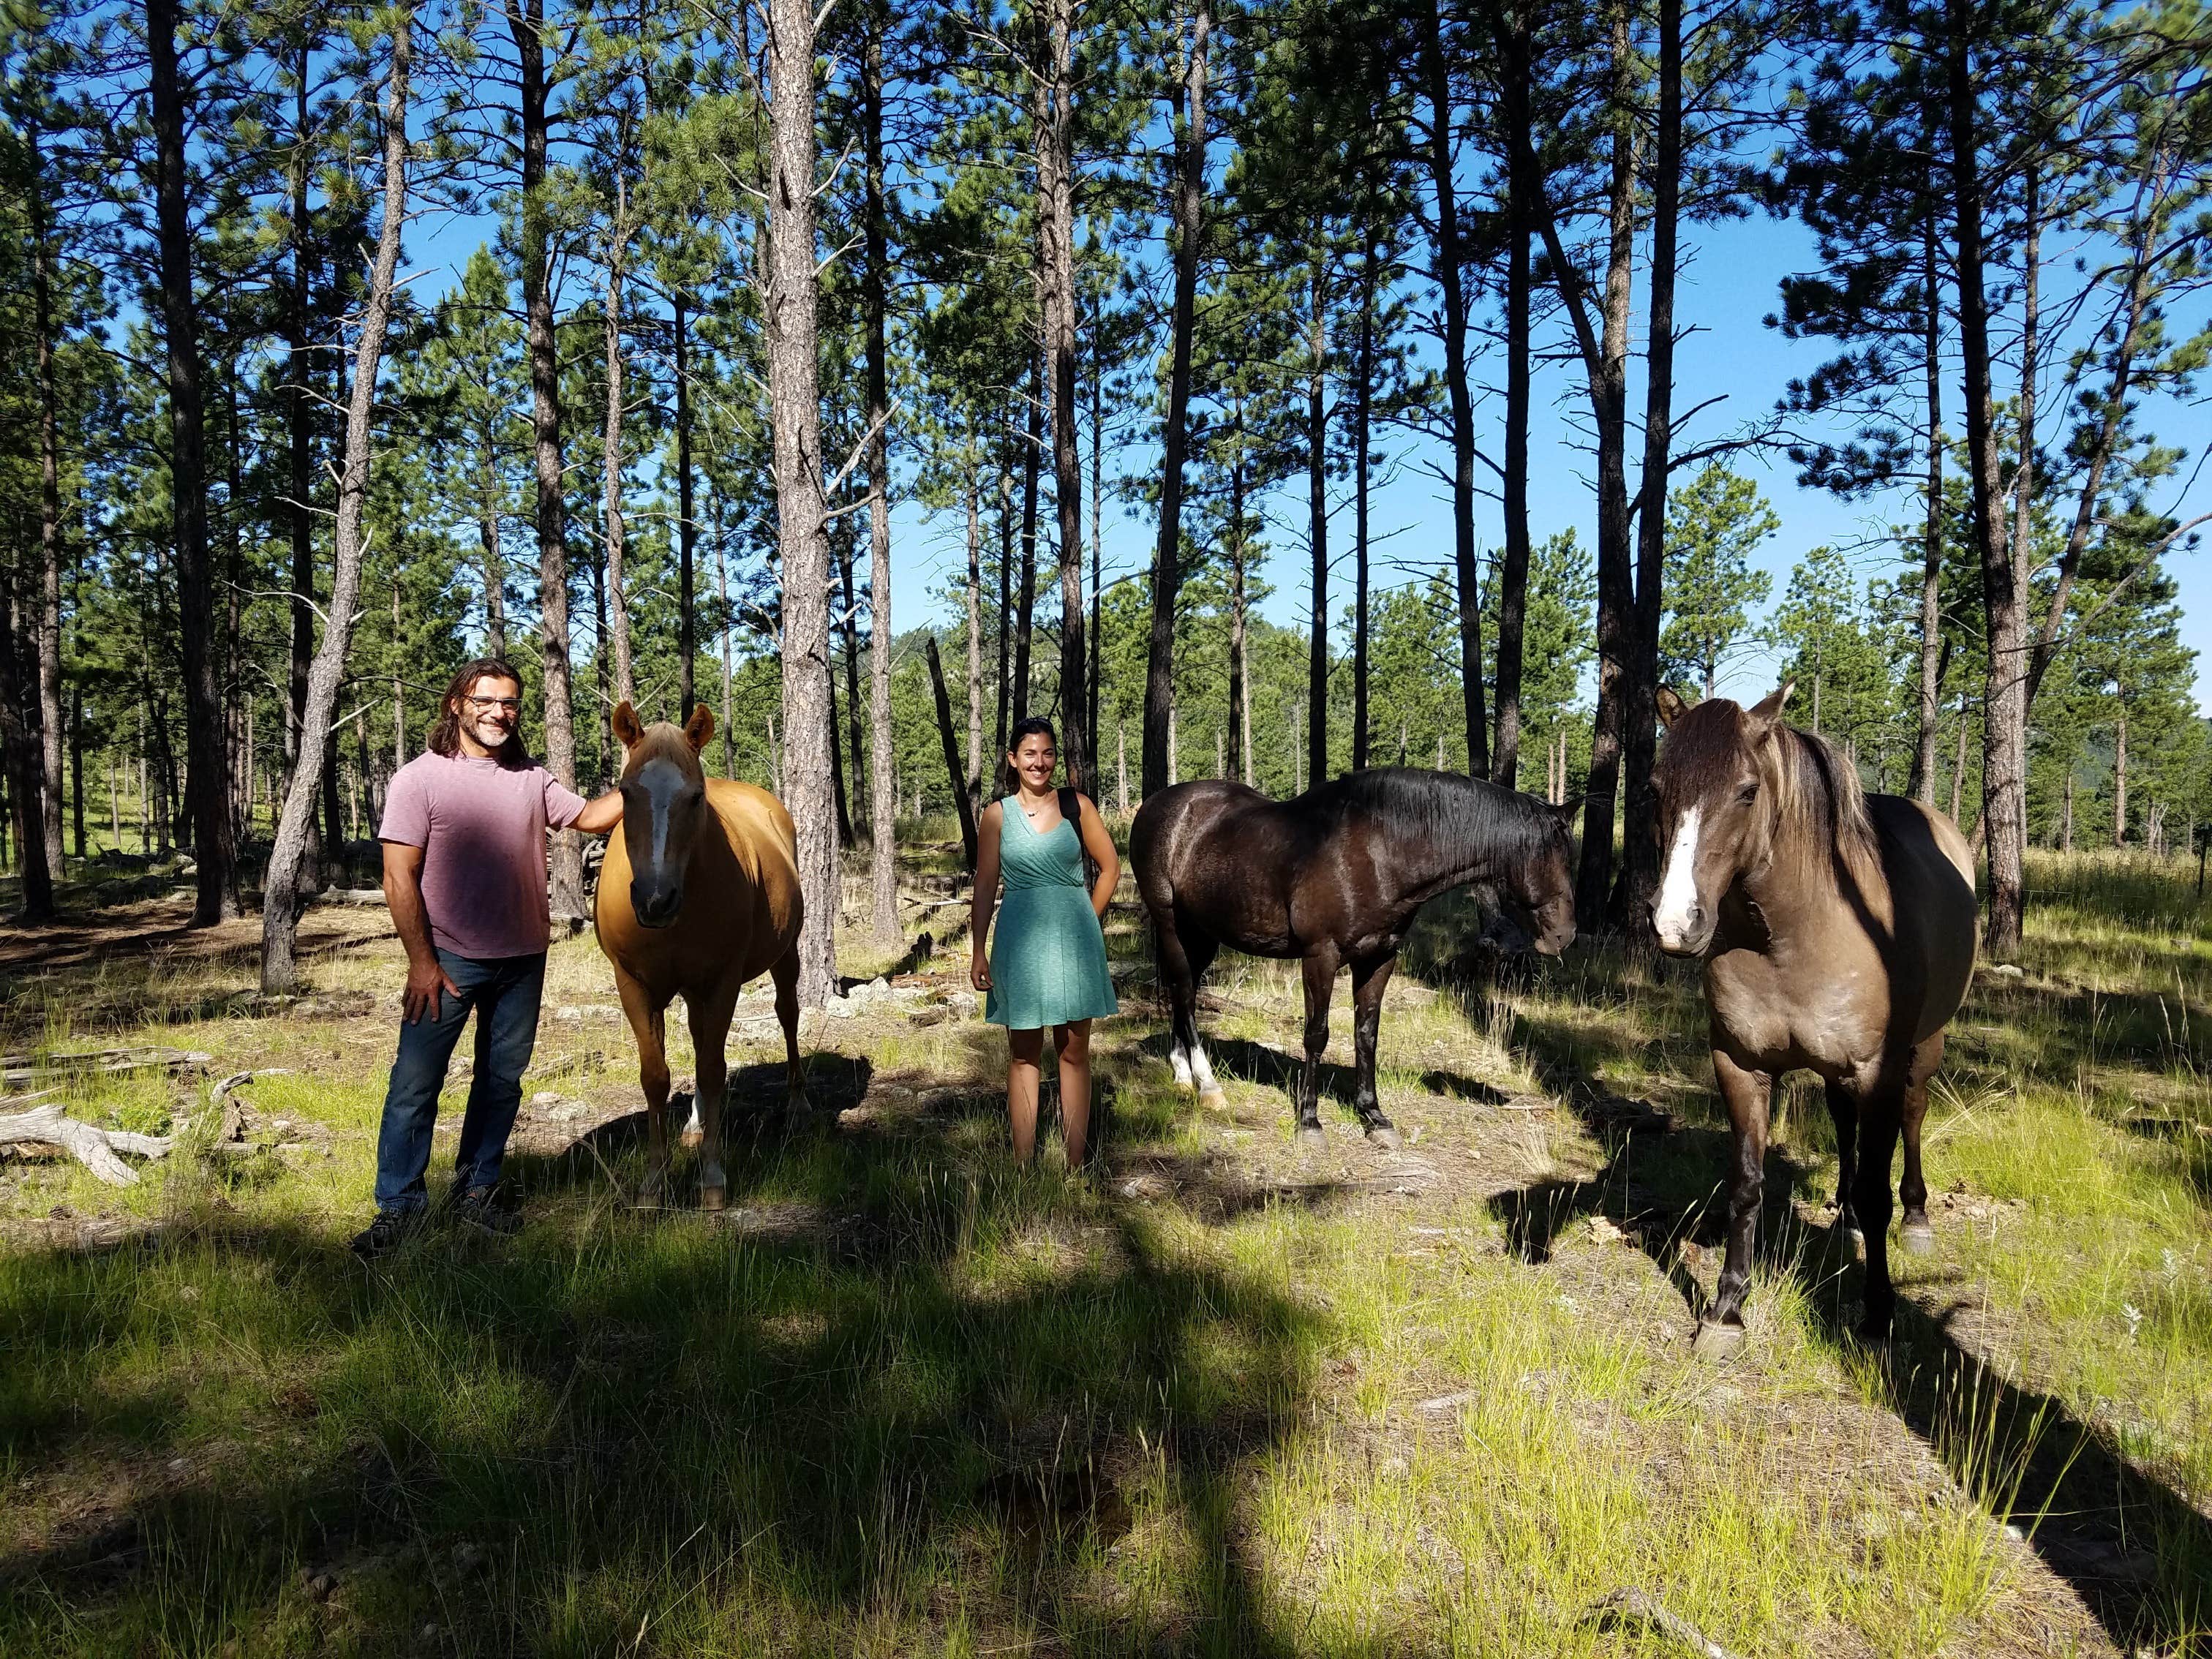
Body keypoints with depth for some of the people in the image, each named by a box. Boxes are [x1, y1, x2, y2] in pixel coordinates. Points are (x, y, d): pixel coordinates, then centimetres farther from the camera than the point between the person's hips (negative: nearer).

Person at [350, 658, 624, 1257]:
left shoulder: (532, 780, 6)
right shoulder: (420, 779, -8)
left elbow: (591, 817, 14)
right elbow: (399, 878, -10)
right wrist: (421, 962, -13)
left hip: (523, 961, 5)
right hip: (448, 960, -4)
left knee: (502, 1079, 13)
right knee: (415, 1084, 0)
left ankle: (477, 1190, 27)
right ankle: (397, 1205, 13)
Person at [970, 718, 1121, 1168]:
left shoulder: (1077, 805, 2)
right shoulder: (997, 814, 2)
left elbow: (1110, 867, 9)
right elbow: (985, 887, 2)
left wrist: (1085, 922, 6)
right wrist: (979, 952, -1)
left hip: (1074, 941, 0)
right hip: (1020, 941, 0)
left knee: (1074, 1052, 6)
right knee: (1024, 1054, 6)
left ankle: (1075, 1166, 13)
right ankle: (1022, 1165, 12)